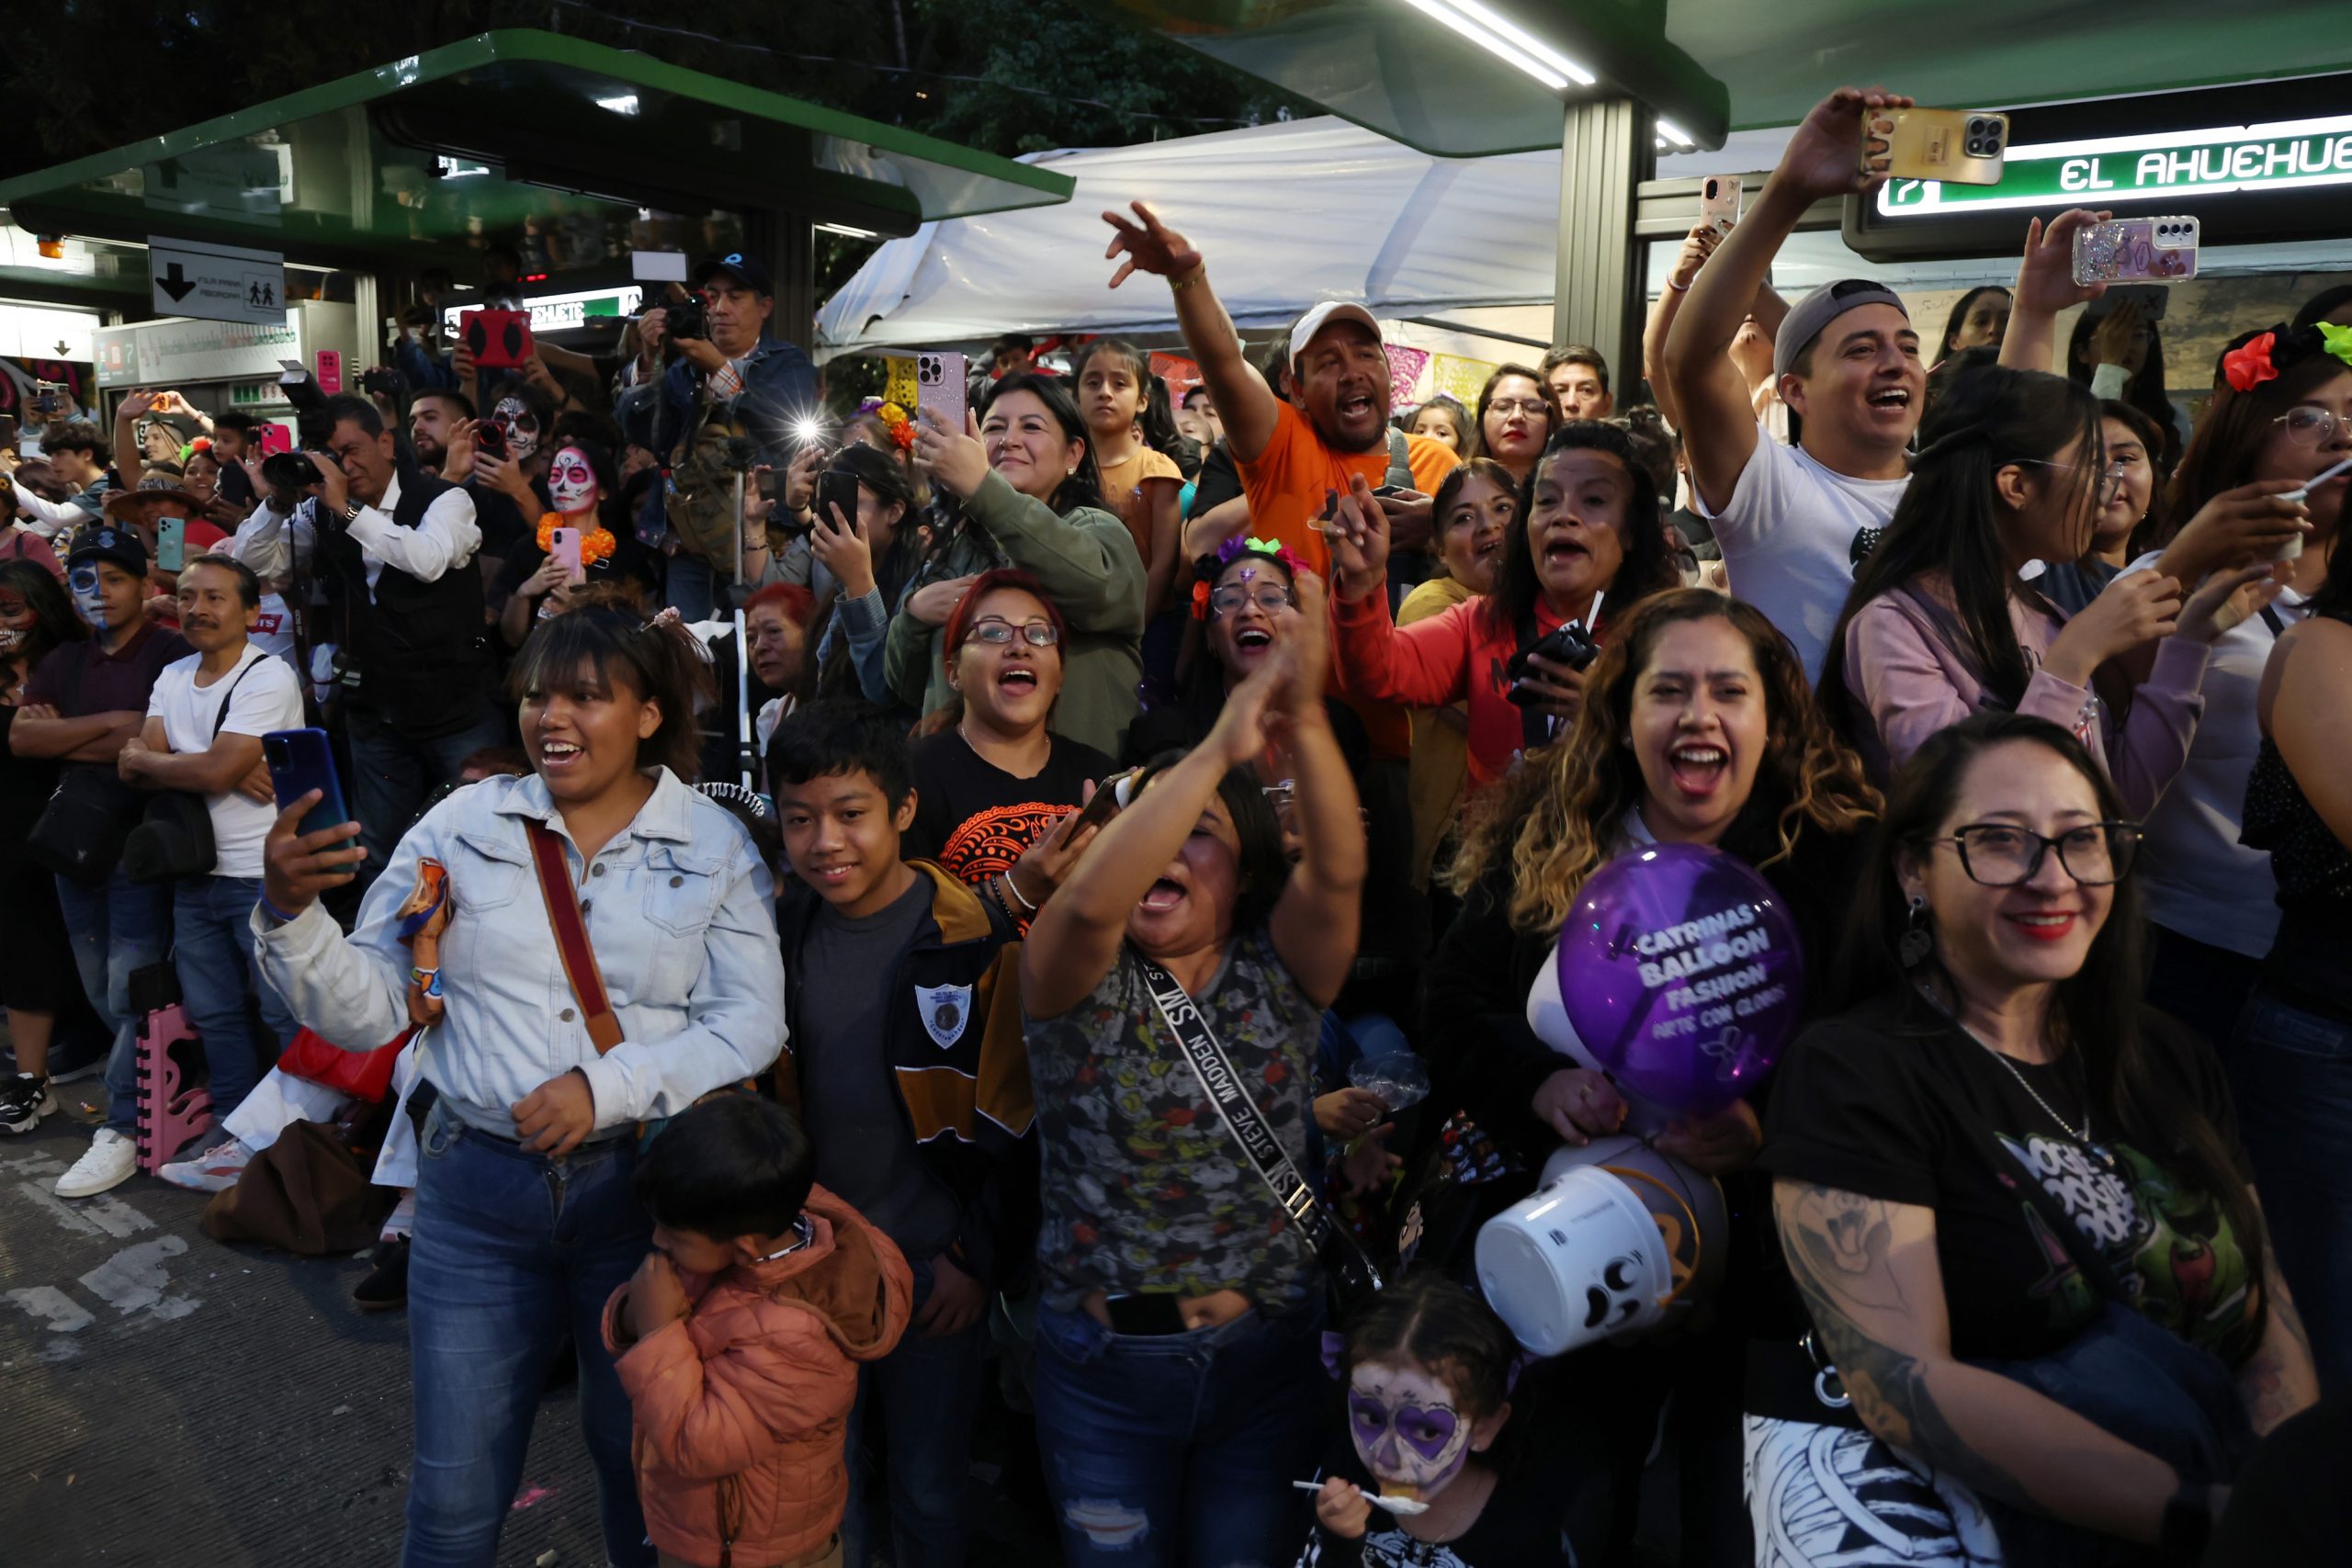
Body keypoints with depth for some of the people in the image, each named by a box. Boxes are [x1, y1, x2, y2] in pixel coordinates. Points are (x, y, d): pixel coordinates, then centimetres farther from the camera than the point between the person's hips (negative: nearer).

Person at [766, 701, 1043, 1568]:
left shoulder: (975, 941, -16)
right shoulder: (779, 932, -2)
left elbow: (1012, 1119, -11)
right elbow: (758, 1092, 10)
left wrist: (981, 1259, -9)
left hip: (934, 1263, -4)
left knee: (930, 1488, 13)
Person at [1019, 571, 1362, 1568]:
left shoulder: (1279, 971, -5)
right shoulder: (1080, 979, -9)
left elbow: (1339, 871, -25)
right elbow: (1093, 901, -32)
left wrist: (1305, 722, -39)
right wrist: (1217, 750, -38)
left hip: (1267, 1355, 1)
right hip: (1102, 1363, -1)